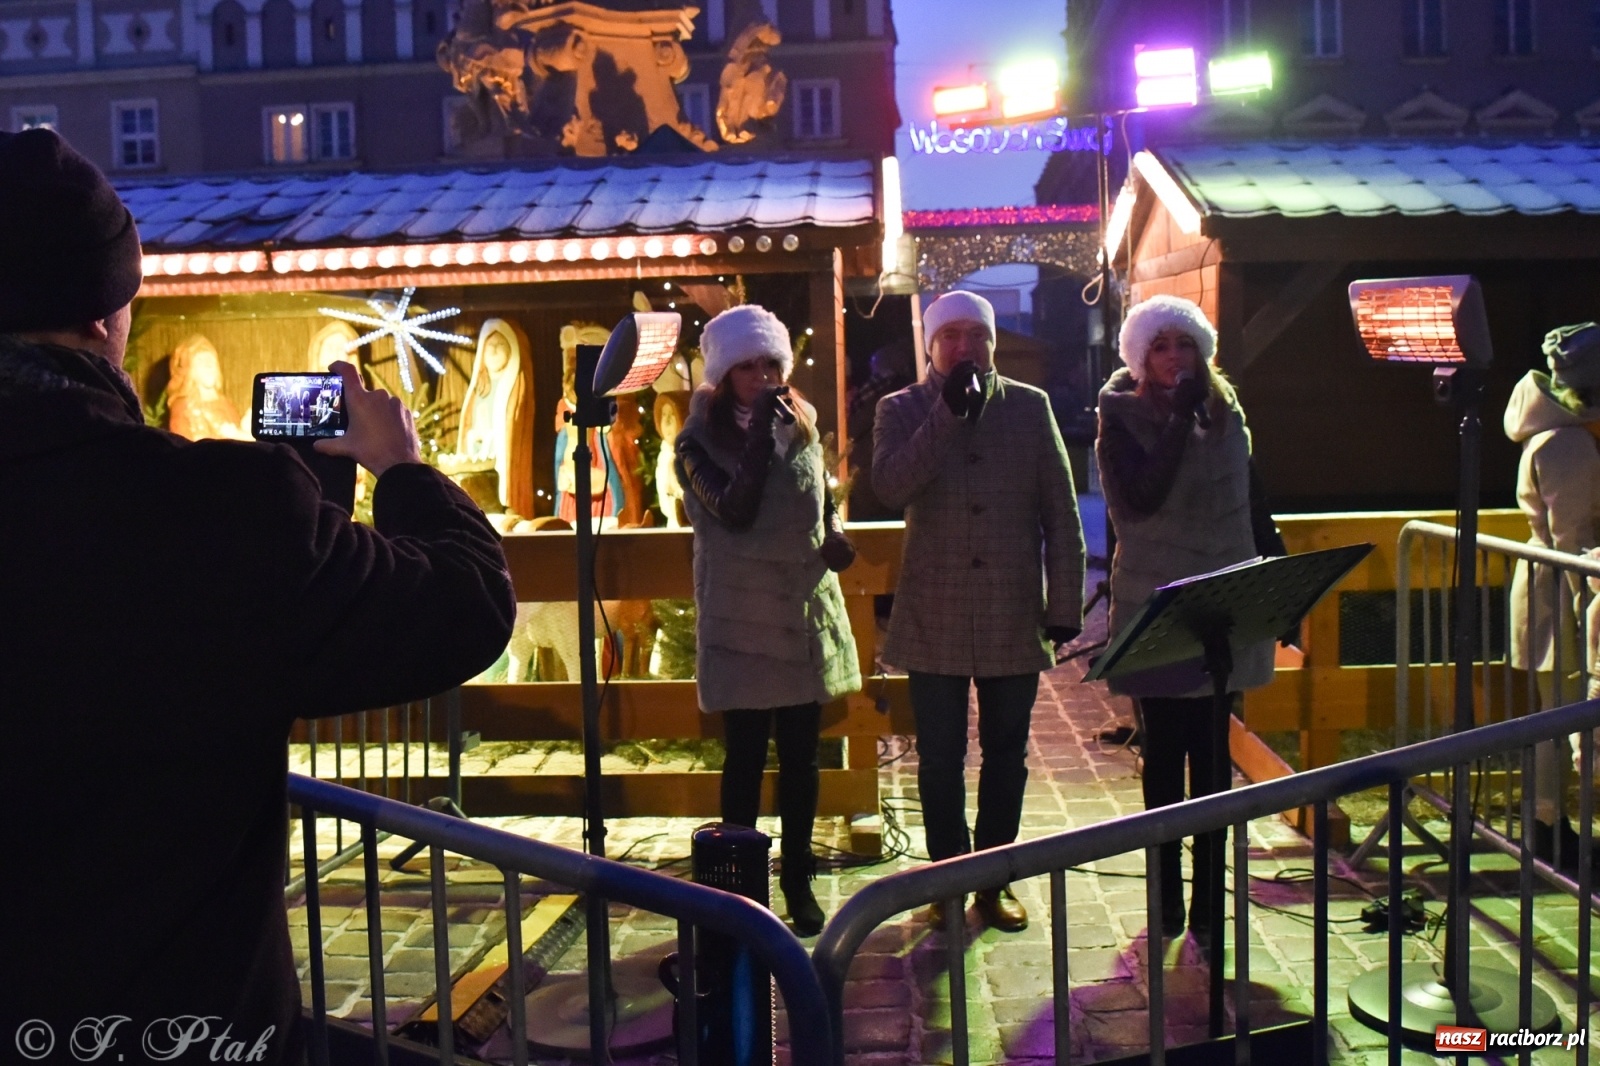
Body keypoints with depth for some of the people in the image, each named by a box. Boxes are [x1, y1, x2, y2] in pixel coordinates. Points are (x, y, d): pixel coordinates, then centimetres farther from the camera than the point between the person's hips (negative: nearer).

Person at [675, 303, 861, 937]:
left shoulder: (803, 427, 8)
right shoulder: (699, 442, -6)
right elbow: (735, 511, -21)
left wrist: (836, 534, -1)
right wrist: (761, 433, -24)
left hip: (806, 615, 4)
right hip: (740, 623, -4)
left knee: (800, 759, 11)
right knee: (745, 760, 2)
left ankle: (798, 880, 24)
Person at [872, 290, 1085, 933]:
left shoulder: (1030, 407, 4)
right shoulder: (902, 410, 1)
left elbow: (1061, 513, 4)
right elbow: (888, 486, -18)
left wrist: (1064, 606, -1)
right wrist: (948, 411, -21)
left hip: (1013, 614, 1)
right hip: (934, 618, -1)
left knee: (1005, 757, 11)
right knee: (940, 761, 7)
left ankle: (995, 881, 25)